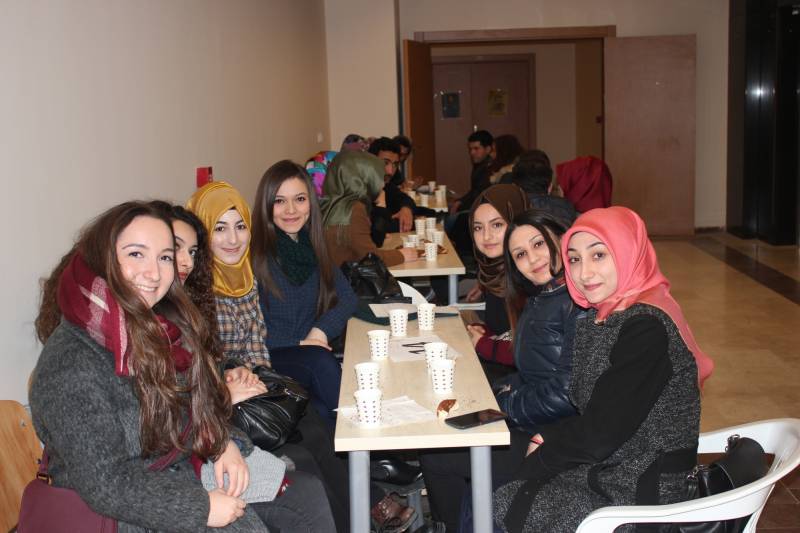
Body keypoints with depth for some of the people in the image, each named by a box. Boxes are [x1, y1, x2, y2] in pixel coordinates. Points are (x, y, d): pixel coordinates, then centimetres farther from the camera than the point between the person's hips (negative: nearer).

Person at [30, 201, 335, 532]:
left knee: (308, 495, 5)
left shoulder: (162, 323, -1)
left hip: (191, 464, 8)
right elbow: (106, 484, -26)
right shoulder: (72, 365, -26)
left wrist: (222, 443, -4)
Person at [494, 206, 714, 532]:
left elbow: (599, 437, -24)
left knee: (495, 506, -4)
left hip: (642, 494, -8)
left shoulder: (646, 328, -25)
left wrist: (543, 454, -8)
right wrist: (553, 438, -7)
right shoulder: (609, 314, 4)